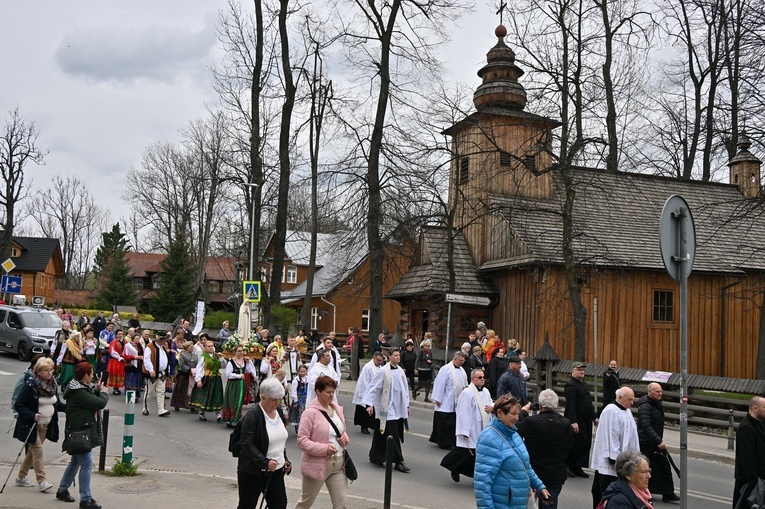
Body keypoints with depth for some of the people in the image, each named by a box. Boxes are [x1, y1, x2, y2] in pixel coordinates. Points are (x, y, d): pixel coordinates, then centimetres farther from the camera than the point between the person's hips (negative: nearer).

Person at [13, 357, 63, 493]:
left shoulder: (53, 384, 3)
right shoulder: (30, 385, -17)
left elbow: (57, 404, 12)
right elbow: (18, 405, -16)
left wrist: (68, 407, -7)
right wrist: (32, 415, -28)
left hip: (46, 426, 6)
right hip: (32, 426, -6)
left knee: (32, 451, 15)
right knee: (38, 451, -9)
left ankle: (21, 477, 29)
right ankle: (41, 481, -6)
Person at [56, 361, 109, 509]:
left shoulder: (80, 388, 9)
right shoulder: (79, 393, -24)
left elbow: (91, 397, 20)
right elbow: (100, 403, -25)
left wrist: (98, 390, 5)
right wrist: (104, 392, -6)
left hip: (79, 431, 11)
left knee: (75, 462, 23)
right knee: (86, 465, -8)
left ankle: (62, 490, 37)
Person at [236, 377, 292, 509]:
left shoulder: (278, 413, 8)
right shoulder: (252, 416, -15)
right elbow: (247, 444, -20)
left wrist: (285, 460, 11)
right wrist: (265, 462, -29)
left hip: (276, 470, 6)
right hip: (252, 472, -6)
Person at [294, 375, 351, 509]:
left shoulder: (337, 409, 6)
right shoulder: (311, 412, -15)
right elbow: (302, 440, -18)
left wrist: (345, 439, -2)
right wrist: (324, 449, -26)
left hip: (338, 464, 6)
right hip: (317, 464, -5)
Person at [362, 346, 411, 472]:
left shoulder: (401, 372, 6)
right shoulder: (383, 371, -12)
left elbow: (405, 389, 16)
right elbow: (373, 387, -12)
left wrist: (407, 405, 17)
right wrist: (369, 404, -19)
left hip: (399, 409, 7)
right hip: (388, 409, -7)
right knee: (393, 435, -7)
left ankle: (375, 456, 25)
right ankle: (399, 461, -1)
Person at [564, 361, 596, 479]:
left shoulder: (584, 384, 16)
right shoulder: (570, 385, -14)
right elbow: (570, 405, -21)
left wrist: (594, 417, 20)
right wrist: (573, 422, -25)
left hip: (586, 420, 9)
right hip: (577, 420, -9)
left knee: (586, 444, 8)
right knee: (581, 442, -9)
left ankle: (577, 468, 16)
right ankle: (566, 463, 8)